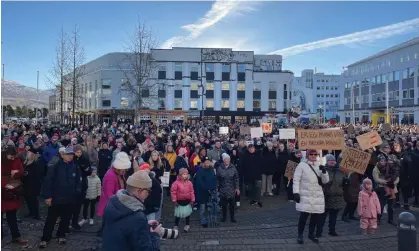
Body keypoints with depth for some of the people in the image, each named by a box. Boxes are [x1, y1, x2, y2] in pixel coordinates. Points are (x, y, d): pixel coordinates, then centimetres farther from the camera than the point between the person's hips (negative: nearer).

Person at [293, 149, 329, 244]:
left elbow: (325, 181, 8)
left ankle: (311, 233, 31)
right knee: (304, 215, -5)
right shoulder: (302, 165, -4)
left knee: (317, 215, 10)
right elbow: (296, 180, -7)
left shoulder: (320, 166, 10)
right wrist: (296, 192, -15)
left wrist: (324, 171, -10)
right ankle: (300, 235, 13)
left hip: (318, 195, 5)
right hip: (305, 195, -5)